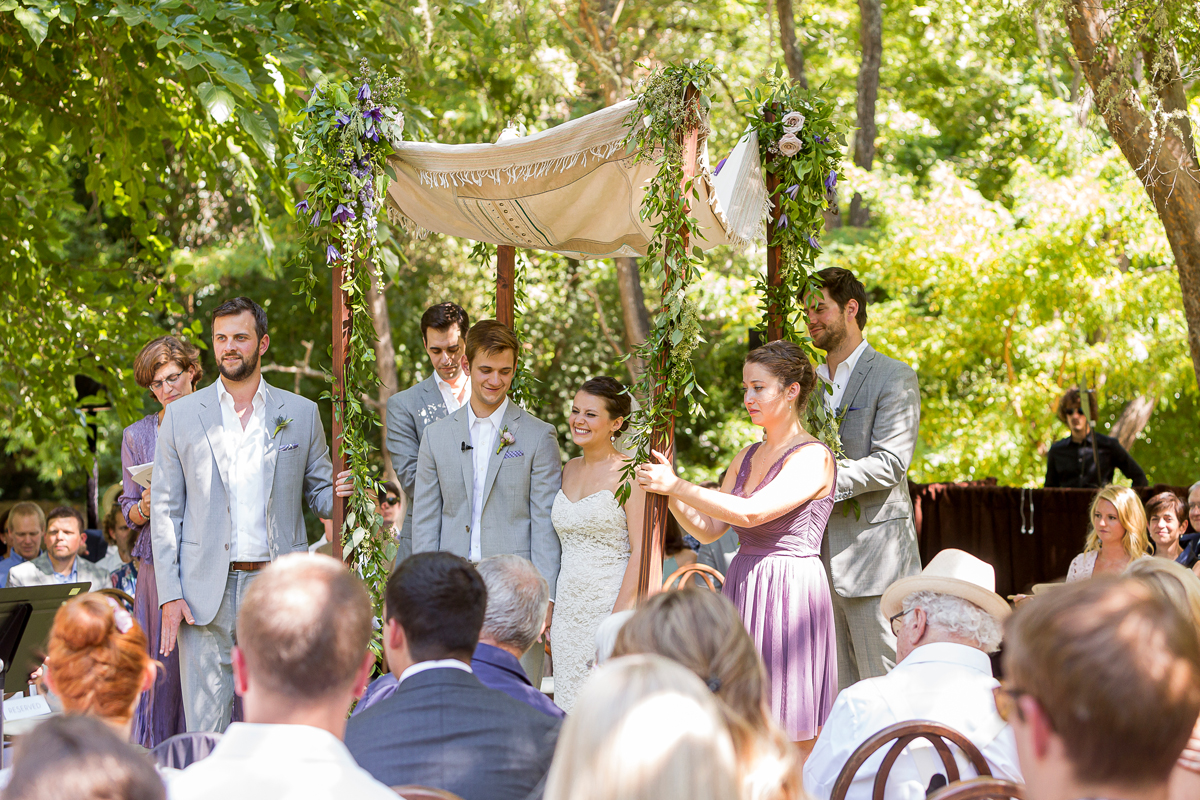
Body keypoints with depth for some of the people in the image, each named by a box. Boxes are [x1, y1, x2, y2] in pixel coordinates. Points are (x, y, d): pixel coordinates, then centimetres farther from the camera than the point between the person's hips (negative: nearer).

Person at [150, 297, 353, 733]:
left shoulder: (302, 414, 8)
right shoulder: (181, 415, 7)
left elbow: (317, 492, 15)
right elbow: (165, 510, 5)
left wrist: (337, 494, -11)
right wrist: (169, 595, -3)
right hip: (208, 593, 0)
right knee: (206, 729, -1)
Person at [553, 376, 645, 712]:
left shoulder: (628, 473, -8)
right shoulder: (570, 470, 13)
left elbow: (641, 552, -13)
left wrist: (620, 619, -19)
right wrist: (548, 609, 12)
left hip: (611, 604, -7)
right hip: (569, 605, 7)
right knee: (570, 707, 5)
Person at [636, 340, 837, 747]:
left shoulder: (814, 458, -11)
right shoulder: (747, 457, 14)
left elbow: (751, 512, -23)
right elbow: (707, 528, 13)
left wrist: (675, 485, -19)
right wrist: (667, 489, -2)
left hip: (790, 588, -8)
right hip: (743, 587, 8)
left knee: (793, 742, -3)